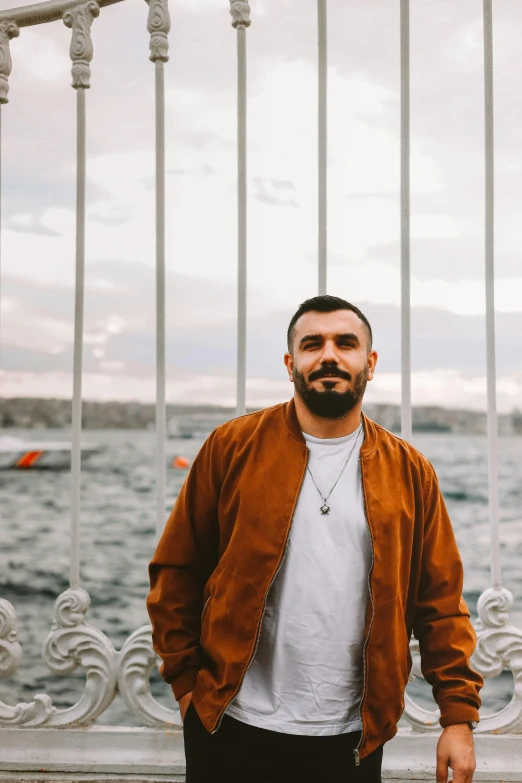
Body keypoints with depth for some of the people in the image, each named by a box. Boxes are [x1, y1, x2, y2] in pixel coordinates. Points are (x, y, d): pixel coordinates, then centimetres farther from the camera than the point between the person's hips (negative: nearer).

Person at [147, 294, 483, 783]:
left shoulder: (409, 471, 2)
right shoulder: (232, 447, -2)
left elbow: (440, 601, 3)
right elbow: (175, 572, 2)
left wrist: (459, 715, -2)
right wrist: (186, 679, -2)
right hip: (232, 728, -1)